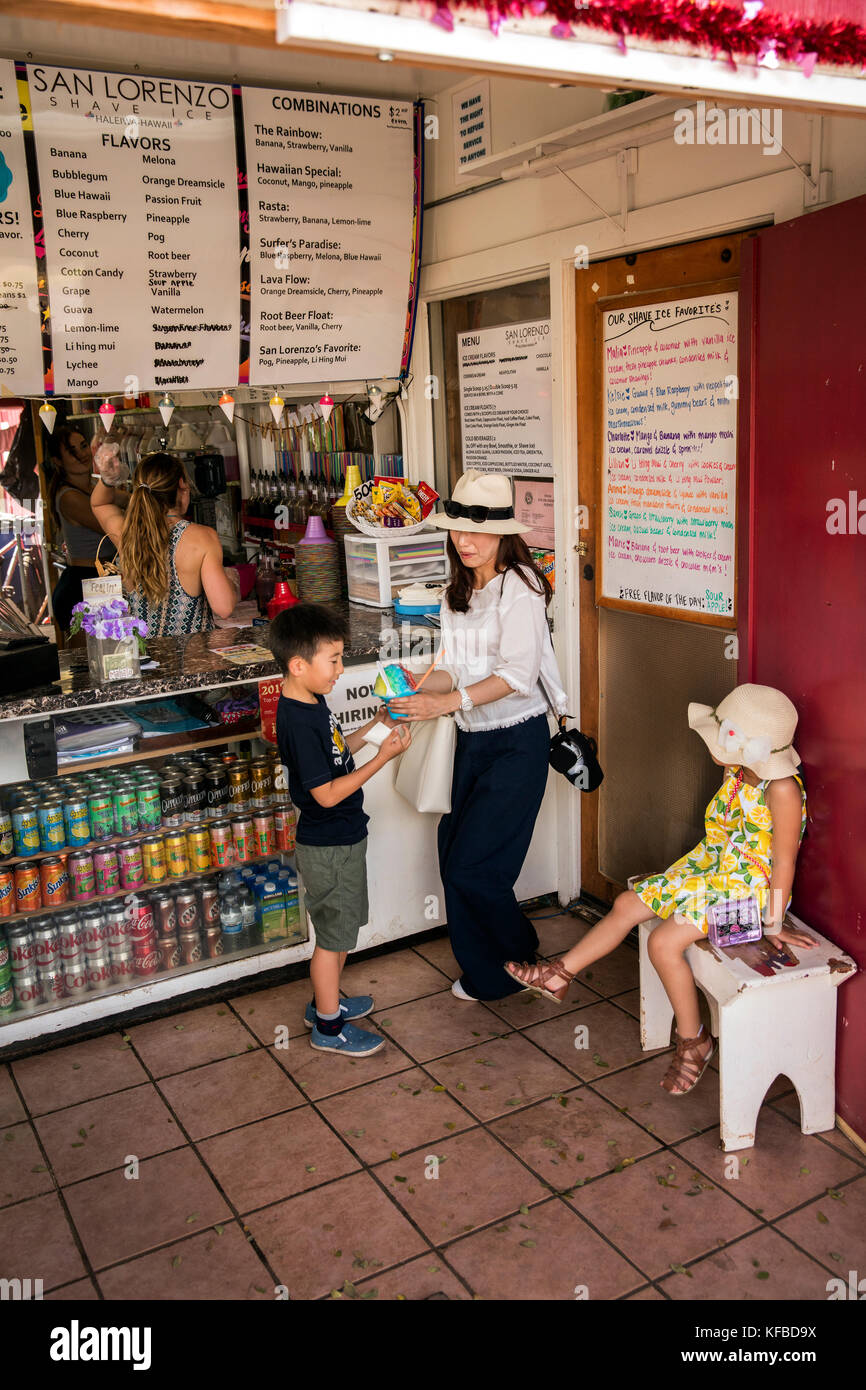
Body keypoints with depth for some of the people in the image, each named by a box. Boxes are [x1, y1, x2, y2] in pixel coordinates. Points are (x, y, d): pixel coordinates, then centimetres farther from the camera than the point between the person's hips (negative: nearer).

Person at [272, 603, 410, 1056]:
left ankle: (324, 1002, 41)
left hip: (341, 839, 10)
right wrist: (383, 756, -25)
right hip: (328, 848, -10)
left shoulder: (312, 704, 3)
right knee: (334, 934, 6)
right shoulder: (298, 722, -28)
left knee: (342, 928, 23)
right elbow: (327, 794, -27)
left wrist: (376, 726, 5)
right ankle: (329, 1027, 23)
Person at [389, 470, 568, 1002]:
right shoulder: (459, 593, 11)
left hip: (517, 742, -8)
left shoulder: (519, 585, -14)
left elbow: (517, 673, -22)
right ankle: (484, 969, 28)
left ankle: (521, 956, 19)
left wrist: (446, 703, -29)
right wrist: (423, 686, -4)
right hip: (473, 740, 8)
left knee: (473, 866, -6)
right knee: (454, 857, 9)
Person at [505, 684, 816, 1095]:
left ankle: (693, 1039, 1)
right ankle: (558, 975, 20)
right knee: (627, 905, 6)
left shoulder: (783, 790, -28)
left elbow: (783, 860, -21)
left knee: (664, 941, -21)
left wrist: (774, 925, -15)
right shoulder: (736, 771, -4)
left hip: (747, 887, -8)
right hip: (708, 867, 9)